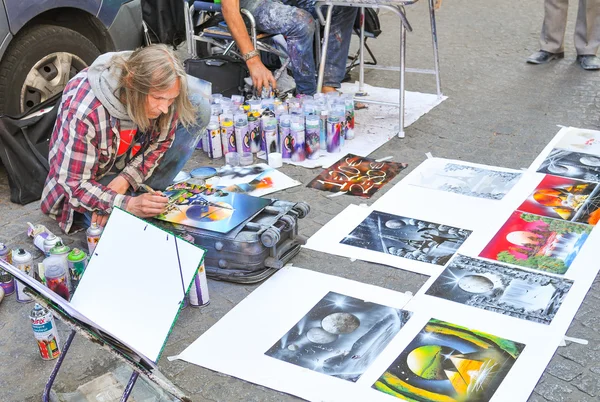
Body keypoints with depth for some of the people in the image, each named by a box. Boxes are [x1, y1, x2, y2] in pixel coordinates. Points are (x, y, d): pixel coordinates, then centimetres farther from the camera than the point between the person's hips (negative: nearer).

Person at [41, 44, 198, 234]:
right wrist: (129, 204, -44)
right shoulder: (84, 111, -37)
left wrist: (124, 181, -22)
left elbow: (160, 143, -6)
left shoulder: (161, 92, -22)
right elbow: (74, 184, -30)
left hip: (130, 165, 5)